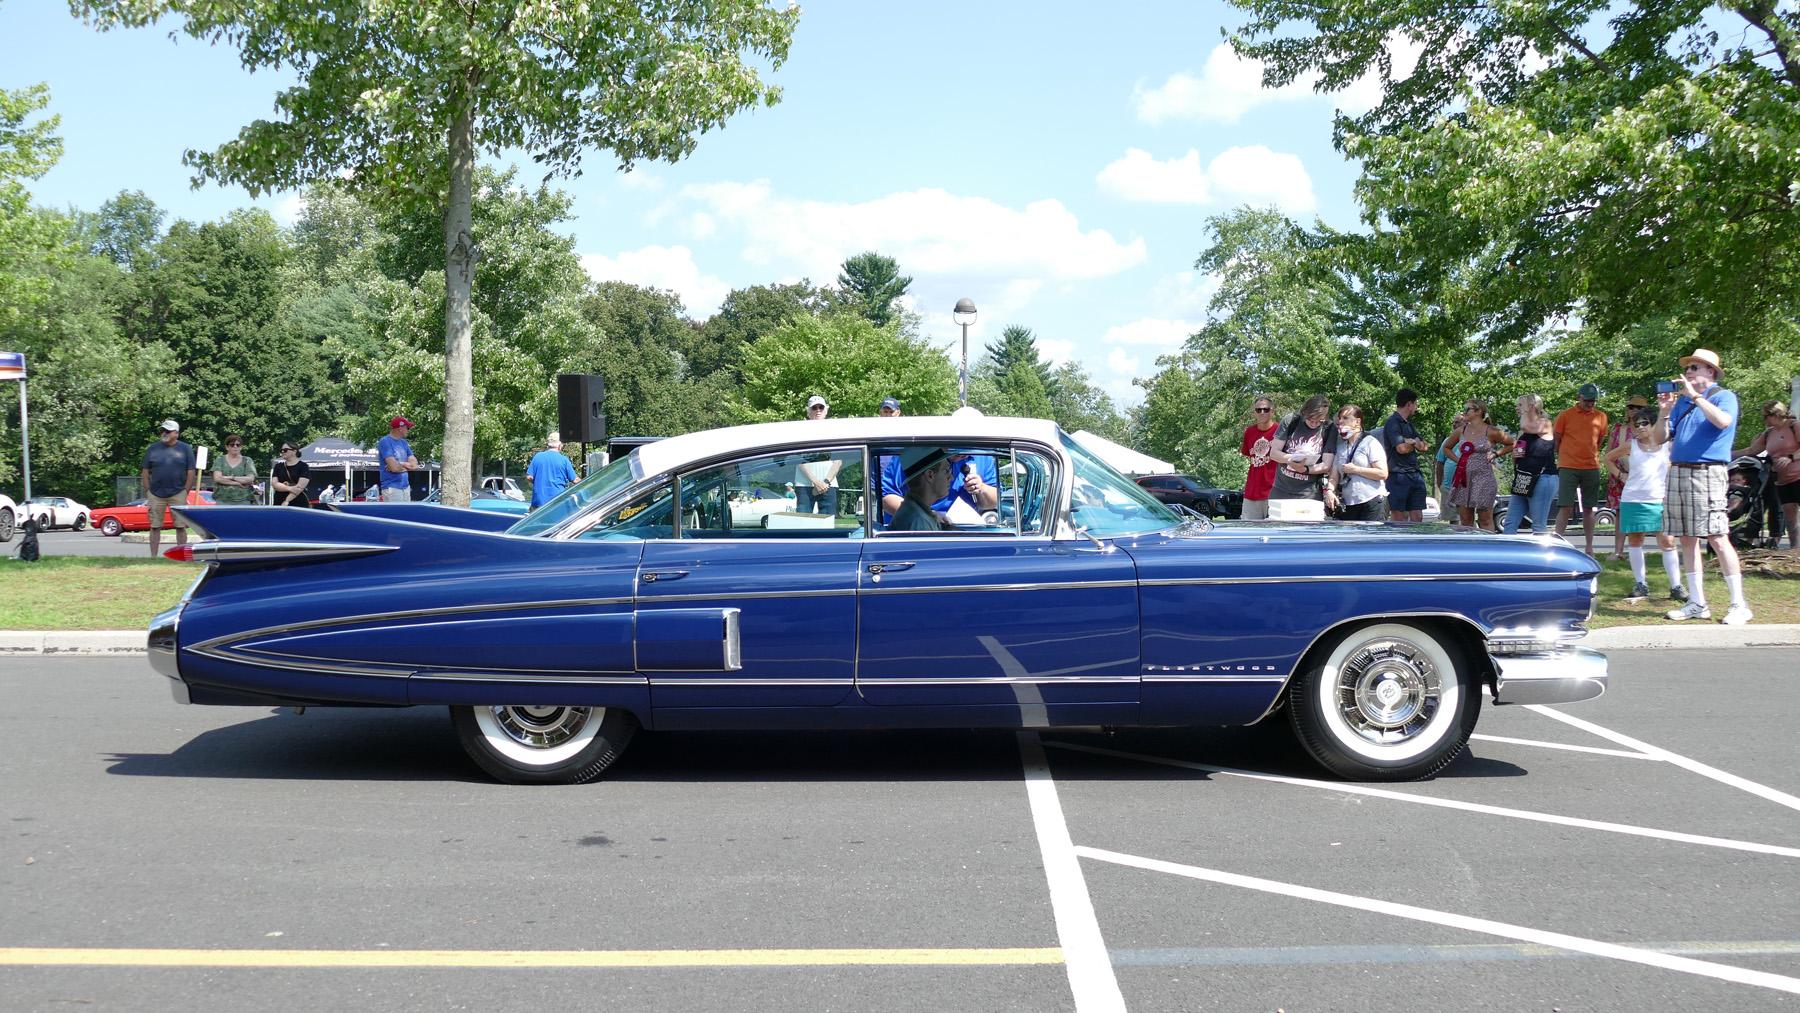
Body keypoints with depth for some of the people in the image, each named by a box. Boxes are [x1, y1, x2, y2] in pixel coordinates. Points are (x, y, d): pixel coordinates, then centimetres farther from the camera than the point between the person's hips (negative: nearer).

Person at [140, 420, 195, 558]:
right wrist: (148, 493, 2)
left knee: (180, 526, 0)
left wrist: (185, 493, -3)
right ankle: (153, 556, 10)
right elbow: (145, 472, 9)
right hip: (155, 494, 2)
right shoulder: (153, 448, 7)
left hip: (178, 494, -2)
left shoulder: (185, 449, 3)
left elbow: (190, 473, 3)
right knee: (155, 526, 4)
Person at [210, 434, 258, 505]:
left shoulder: (247, 461, 8)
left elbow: (250, 478, -5)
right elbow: (217, 478, -6)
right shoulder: (220, 460, 9)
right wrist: (237, 483, -8)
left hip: (242, 501, 0)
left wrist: (231, 477, -10)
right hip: (222, 500, 0)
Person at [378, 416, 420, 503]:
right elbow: (394, 467, -19)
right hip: (392, 488, -8)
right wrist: (407, 466, 0)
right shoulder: (385, 442, -9)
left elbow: (415, 465, 8)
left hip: (406, 488, 8)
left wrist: (400, 464, -9)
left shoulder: (404, 443, 16)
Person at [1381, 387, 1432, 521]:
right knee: (1398, 516, -7)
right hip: (1398, 475, -8)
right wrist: (1415, 444, 3)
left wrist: (1412, 442, -6)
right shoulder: (1392, 422, -9)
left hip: (1415, 474, 8)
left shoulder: (1408, 423, 20)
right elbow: (1402, 448, -19)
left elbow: (1426, 446, 15)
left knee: (1417, 516, 4)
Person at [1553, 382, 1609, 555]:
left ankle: (1589, 548, 13)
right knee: (1565, 507, -9)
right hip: (1568, 467, -3)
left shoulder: (1601, 417, 9)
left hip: (1592, 468, 3)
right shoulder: (1565, 415, 0)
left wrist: (1593, 457, 13)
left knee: (1589, 509, 7)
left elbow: (1600, 441, 20)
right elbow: (1556, 440, 7)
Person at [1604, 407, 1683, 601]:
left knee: (1667, 542, -5)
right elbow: (1607, 458, 20)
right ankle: (1640, 584, 13)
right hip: (1632, 500, 2)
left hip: (1660, 500, -1)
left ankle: (1676, 586, -1)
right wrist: (1620, 475, 7)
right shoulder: (1631, 446, 7)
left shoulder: (1667, 445, 5)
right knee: (1634, 541, 5)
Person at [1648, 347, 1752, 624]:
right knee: (1687, 538, 6)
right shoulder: (1680, 401, 19)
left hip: (1707, 473, -7)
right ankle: (1697, 603, 11)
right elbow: (1659, 439, 15)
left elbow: (1723, 421, -22)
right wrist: (1664, 412, -1)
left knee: (1717, 538, -11)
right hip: (1678, 472, 7)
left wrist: (1694, 395, -17)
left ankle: (1739, 604, -6)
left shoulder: (1724, 396, 1)